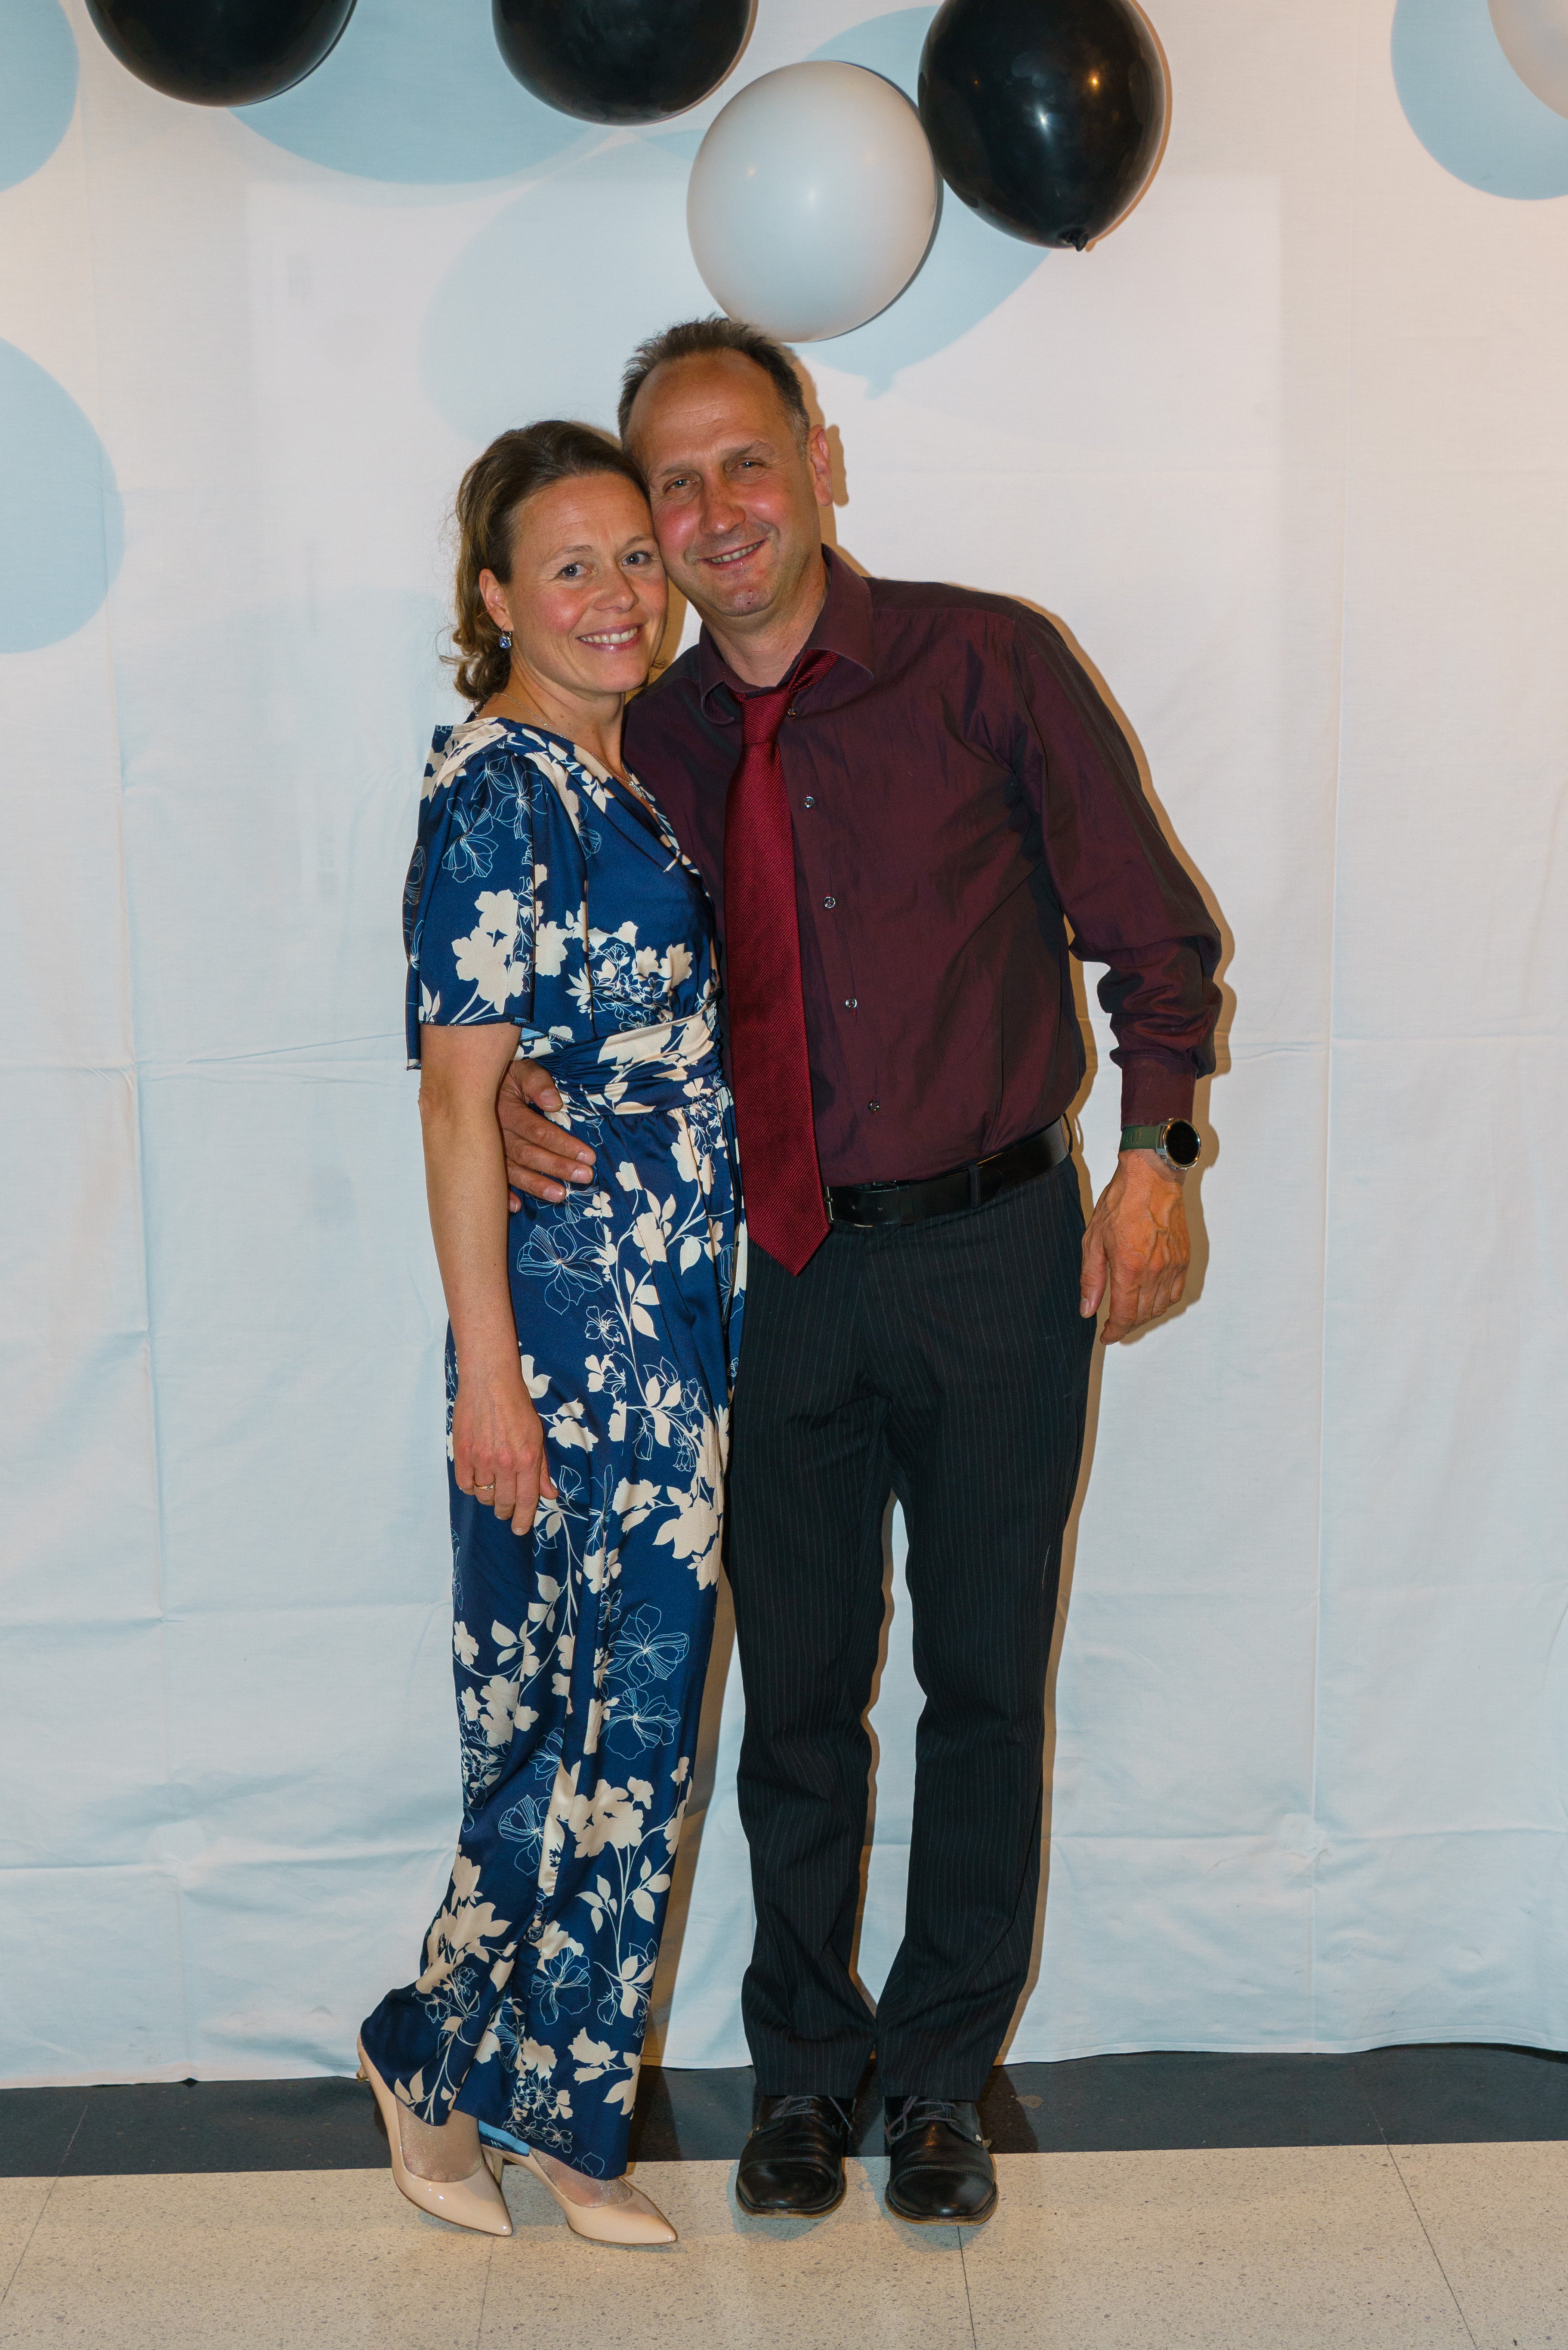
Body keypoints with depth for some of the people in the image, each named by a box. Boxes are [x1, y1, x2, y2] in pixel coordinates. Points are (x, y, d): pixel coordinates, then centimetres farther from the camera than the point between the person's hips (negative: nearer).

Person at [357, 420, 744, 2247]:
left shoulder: (624, 778, 13)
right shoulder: (494, 790, -12)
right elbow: (459, 1096, -16)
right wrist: (488, 1372, -19)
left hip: (683, 1314, 8)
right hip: (571, 1314, -8)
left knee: (638, 1717, 13)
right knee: (578, 1716, 1)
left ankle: (559, 2108, 27)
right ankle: (440, 2059, 23)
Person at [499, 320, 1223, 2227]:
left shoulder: (986, 665, -4)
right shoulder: (652, 739, 6)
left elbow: (1155, 935, 0)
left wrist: (1152, 1150, -10)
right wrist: (508, 1091, -5)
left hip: (995, 1254, -2)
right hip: (783, 1276, 2)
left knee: (983, 1683, 8)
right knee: (797, 1693, 11)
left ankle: (940, 2078, 27)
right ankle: (802, 2071, 30)